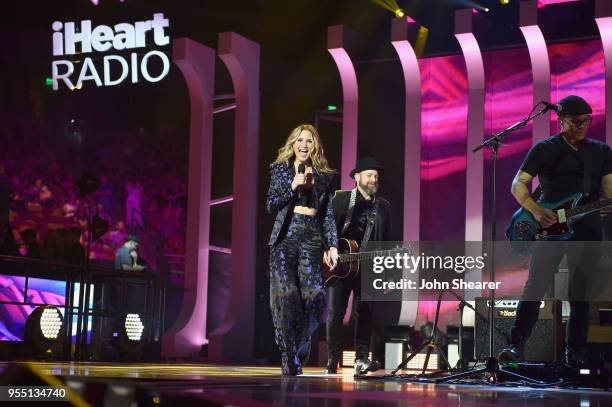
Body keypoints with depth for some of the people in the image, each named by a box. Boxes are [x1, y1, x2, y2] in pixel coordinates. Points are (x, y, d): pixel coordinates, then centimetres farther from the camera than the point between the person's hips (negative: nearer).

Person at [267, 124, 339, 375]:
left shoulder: (323, 176, 14)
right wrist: (293, 186, -10)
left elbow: (328, 215, 14)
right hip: (286, 237, -2)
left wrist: (332, 246, 6)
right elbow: (271, 206, 3)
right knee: (287, 294, -13)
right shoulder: (281, 169, 9)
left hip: (312, 239, 2)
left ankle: (300, 346, 14)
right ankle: (290, 357, -5)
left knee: (315, 296, -10)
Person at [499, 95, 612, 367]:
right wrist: (536, 211, -15)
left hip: (587, 229, 3)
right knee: (536, 285, -12)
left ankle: (575, 353, 10)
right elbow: (518, 184, 1)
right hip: (549, 227, -2)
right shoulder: (544, 149, 5)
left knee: (580, 293, 3)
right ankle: (516, 345, -11)